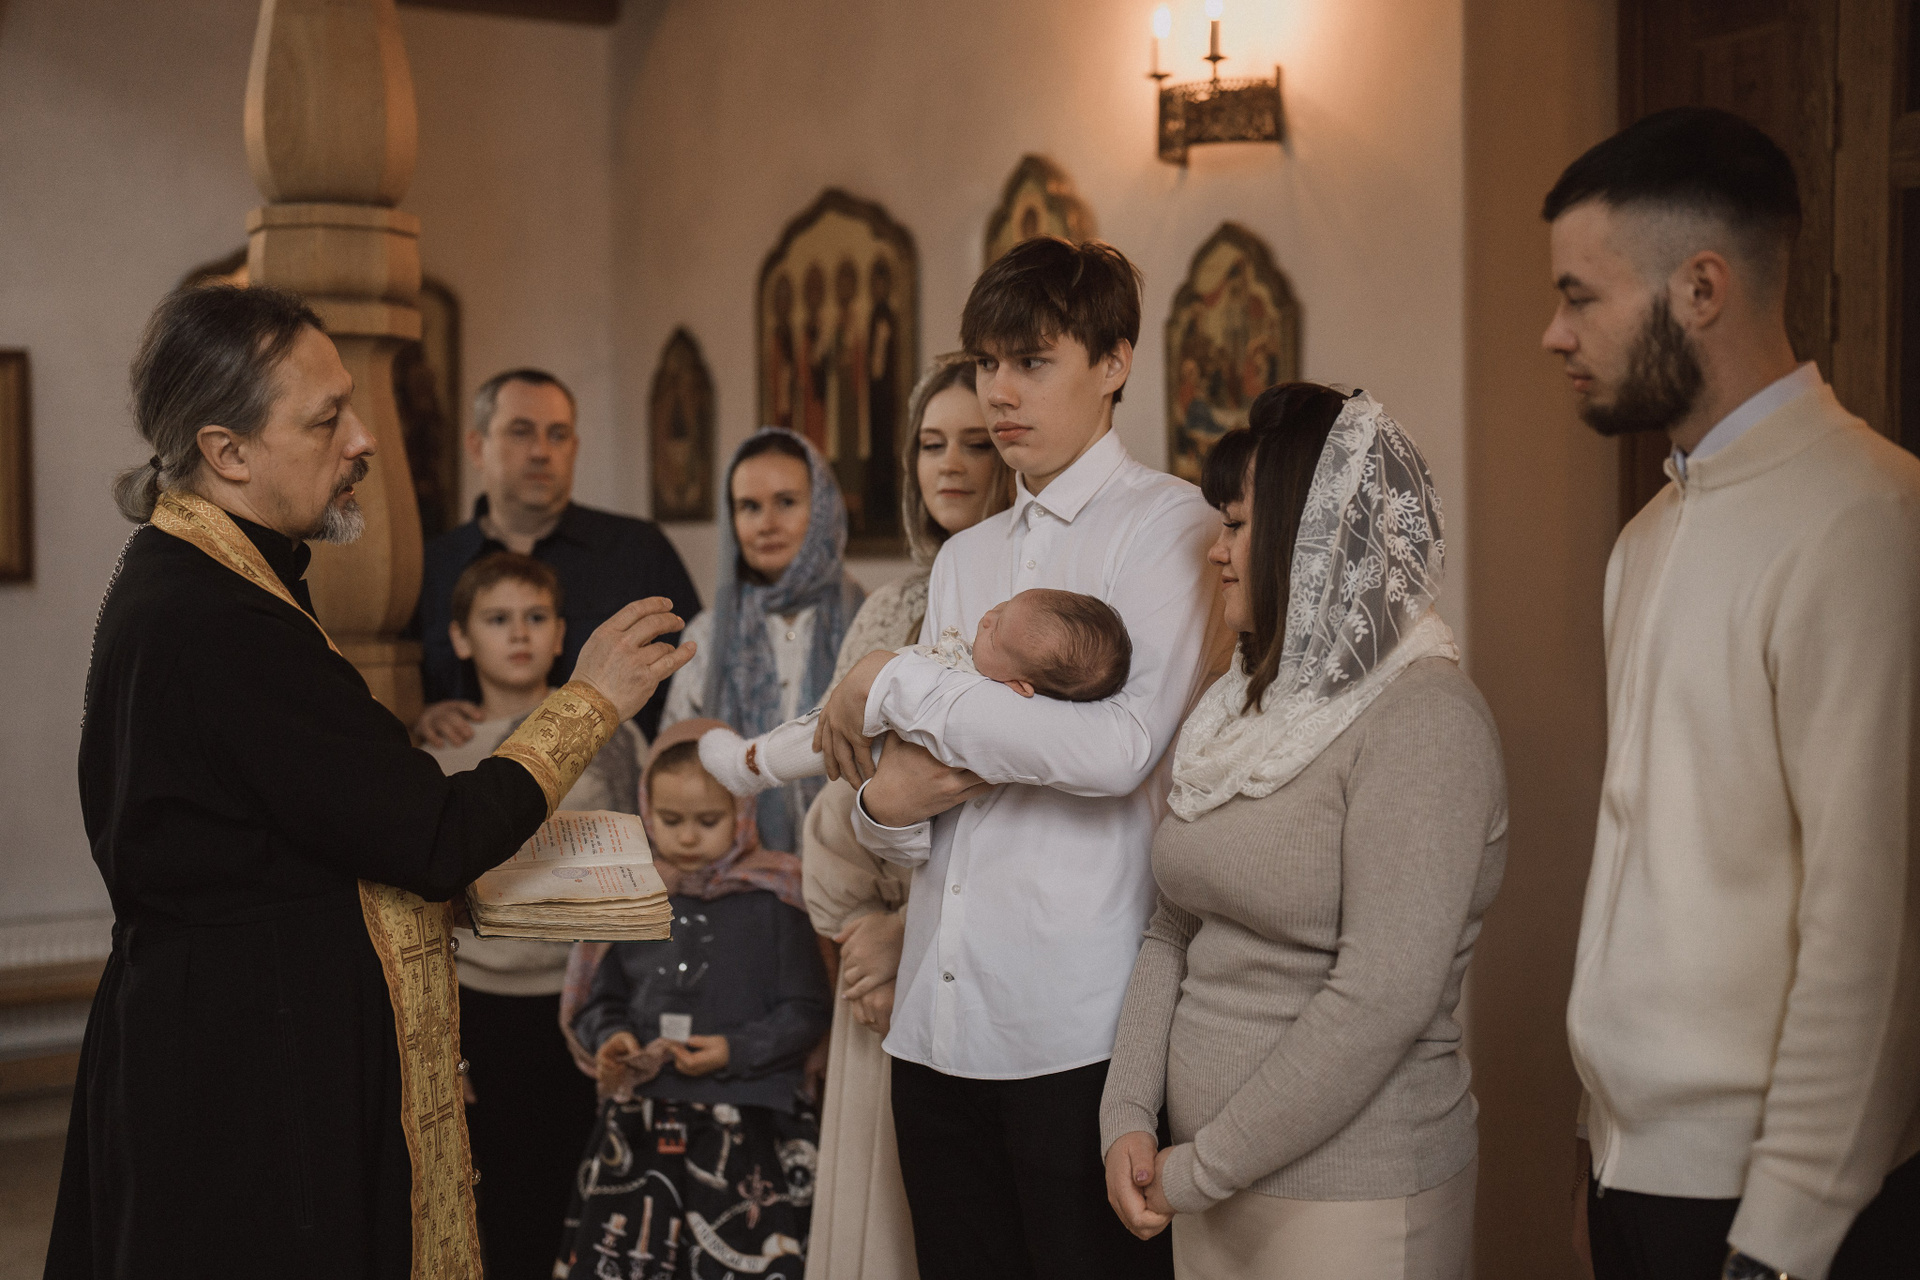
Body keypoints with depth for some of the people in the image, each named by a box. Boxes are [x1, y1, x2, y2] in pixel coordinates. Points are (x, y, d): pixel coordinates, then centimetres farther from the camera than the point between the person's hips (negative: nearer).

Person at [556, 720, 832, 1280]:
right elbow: (602, 1001, 18)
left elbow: (805, 1011, -3)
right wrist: (611, 1039, -2)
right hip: (639, 1126, 4)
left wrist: (735, 1051, -14)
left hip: (744, 1131, -3)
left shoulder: (770, 902, -3)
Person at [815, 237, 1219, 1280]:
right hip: (938, 1023, 6)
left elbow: (1120, 746, -20)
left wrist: (892, 686, -12)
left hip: (1081, 1033, -6)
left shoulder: (1164, 524, -4)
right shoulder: (963, 559, 17)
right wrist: (885, 804, -7)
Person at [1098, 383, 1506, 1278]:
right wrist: (1127, 1116, -4)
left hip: (1351, 1201, -7)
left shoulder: (1424, 719, -16)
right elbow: (1172, 934, 9)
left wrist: (1205, 1167, -17)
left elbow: (1384, 997, -23)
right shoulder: (1247, 711, 8)